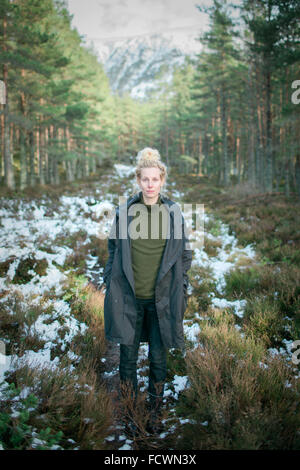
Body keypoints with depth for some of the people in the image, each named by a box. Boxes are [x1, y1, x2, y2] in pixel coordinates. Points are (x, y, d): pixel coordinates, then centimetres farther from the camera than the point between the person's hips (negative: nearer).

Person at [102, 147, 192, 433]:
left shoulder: (173, 213, -1)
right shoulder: (124, 212, -3)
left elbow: (184, 254, 6)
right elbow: (113, 249, 7)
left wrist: (181, 291, 4)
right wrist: (110, 285, 5)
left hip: (161, 299, 0)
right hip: (128, 297, 0)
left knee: (158, 357, 11)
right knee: (128, 357, 9)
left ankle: (155, 410, 32)